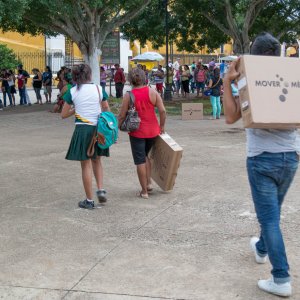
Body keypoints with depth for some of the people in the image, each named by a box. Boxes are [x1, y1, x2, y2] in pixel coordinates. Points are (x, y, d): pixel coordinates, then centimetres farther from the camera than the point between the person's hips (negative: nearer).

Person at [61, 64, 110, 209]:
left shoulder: (72, 91, -5)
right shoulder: (98, 88, 0)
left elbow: (64, 114, 1)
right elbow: (107, 110, 6)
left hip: (83, 129, -2)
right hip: (99, 128, 3)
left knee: (86, 164, 5)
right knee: (96, 160, 24)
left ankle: (89, 200, 11)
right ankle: (101, 189, 11)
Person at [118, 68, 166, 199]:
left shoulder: (128, 96, -10)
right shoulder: (152, 92, -4)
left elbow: (122, 116, -8)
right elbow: (162, 111, -8)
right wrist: (162, 126, 6)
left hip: (137, 132, -3)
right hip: (152, 131, 3)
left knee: (140, 161, 5)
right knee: (145, 156, 26)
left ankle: (144, 191, 10)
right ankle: (148, 183, 22)